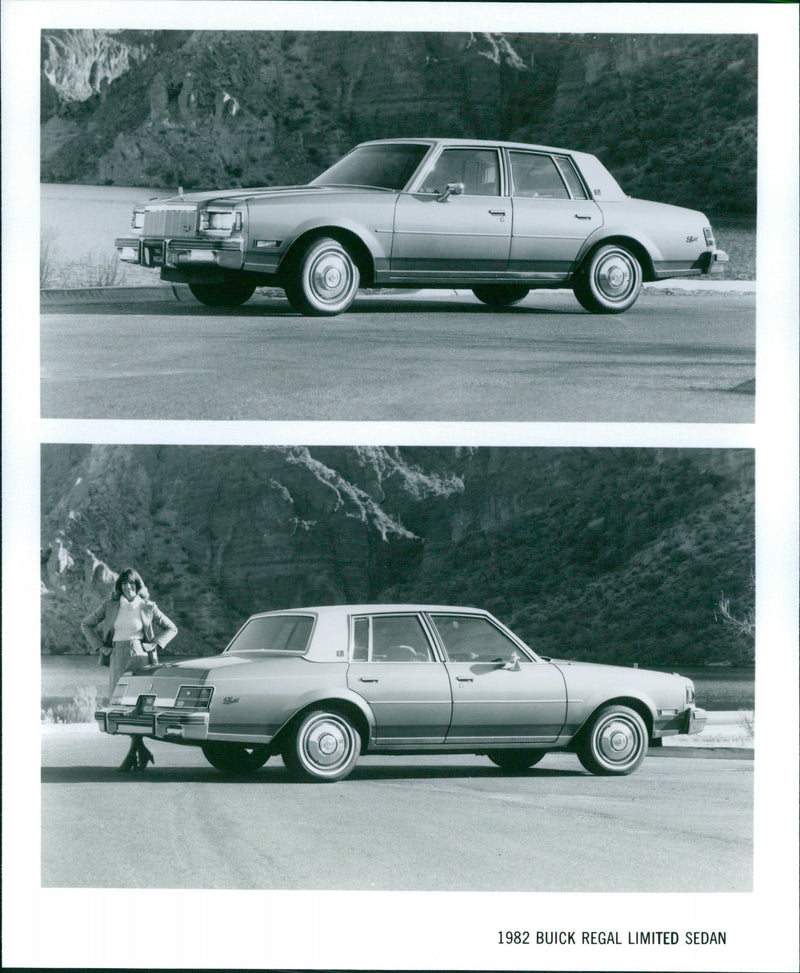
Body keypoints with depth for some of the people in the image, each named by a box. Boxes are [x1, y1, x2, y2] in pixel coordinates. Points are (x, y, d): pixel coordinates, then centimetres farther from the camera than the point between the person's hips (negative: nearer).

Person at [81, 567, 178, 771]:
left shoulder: (148, 608, 5)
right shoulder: (110, 606, 8)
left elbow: (171, 628, 14)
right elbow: (86, 625, 16)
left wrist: (154, 645, 0)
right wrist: (100, 647, 6)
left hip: (141, 658, -3)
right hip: (118, 659, 3)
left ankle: (133, 754, -11)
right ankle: (142, 752, 9)